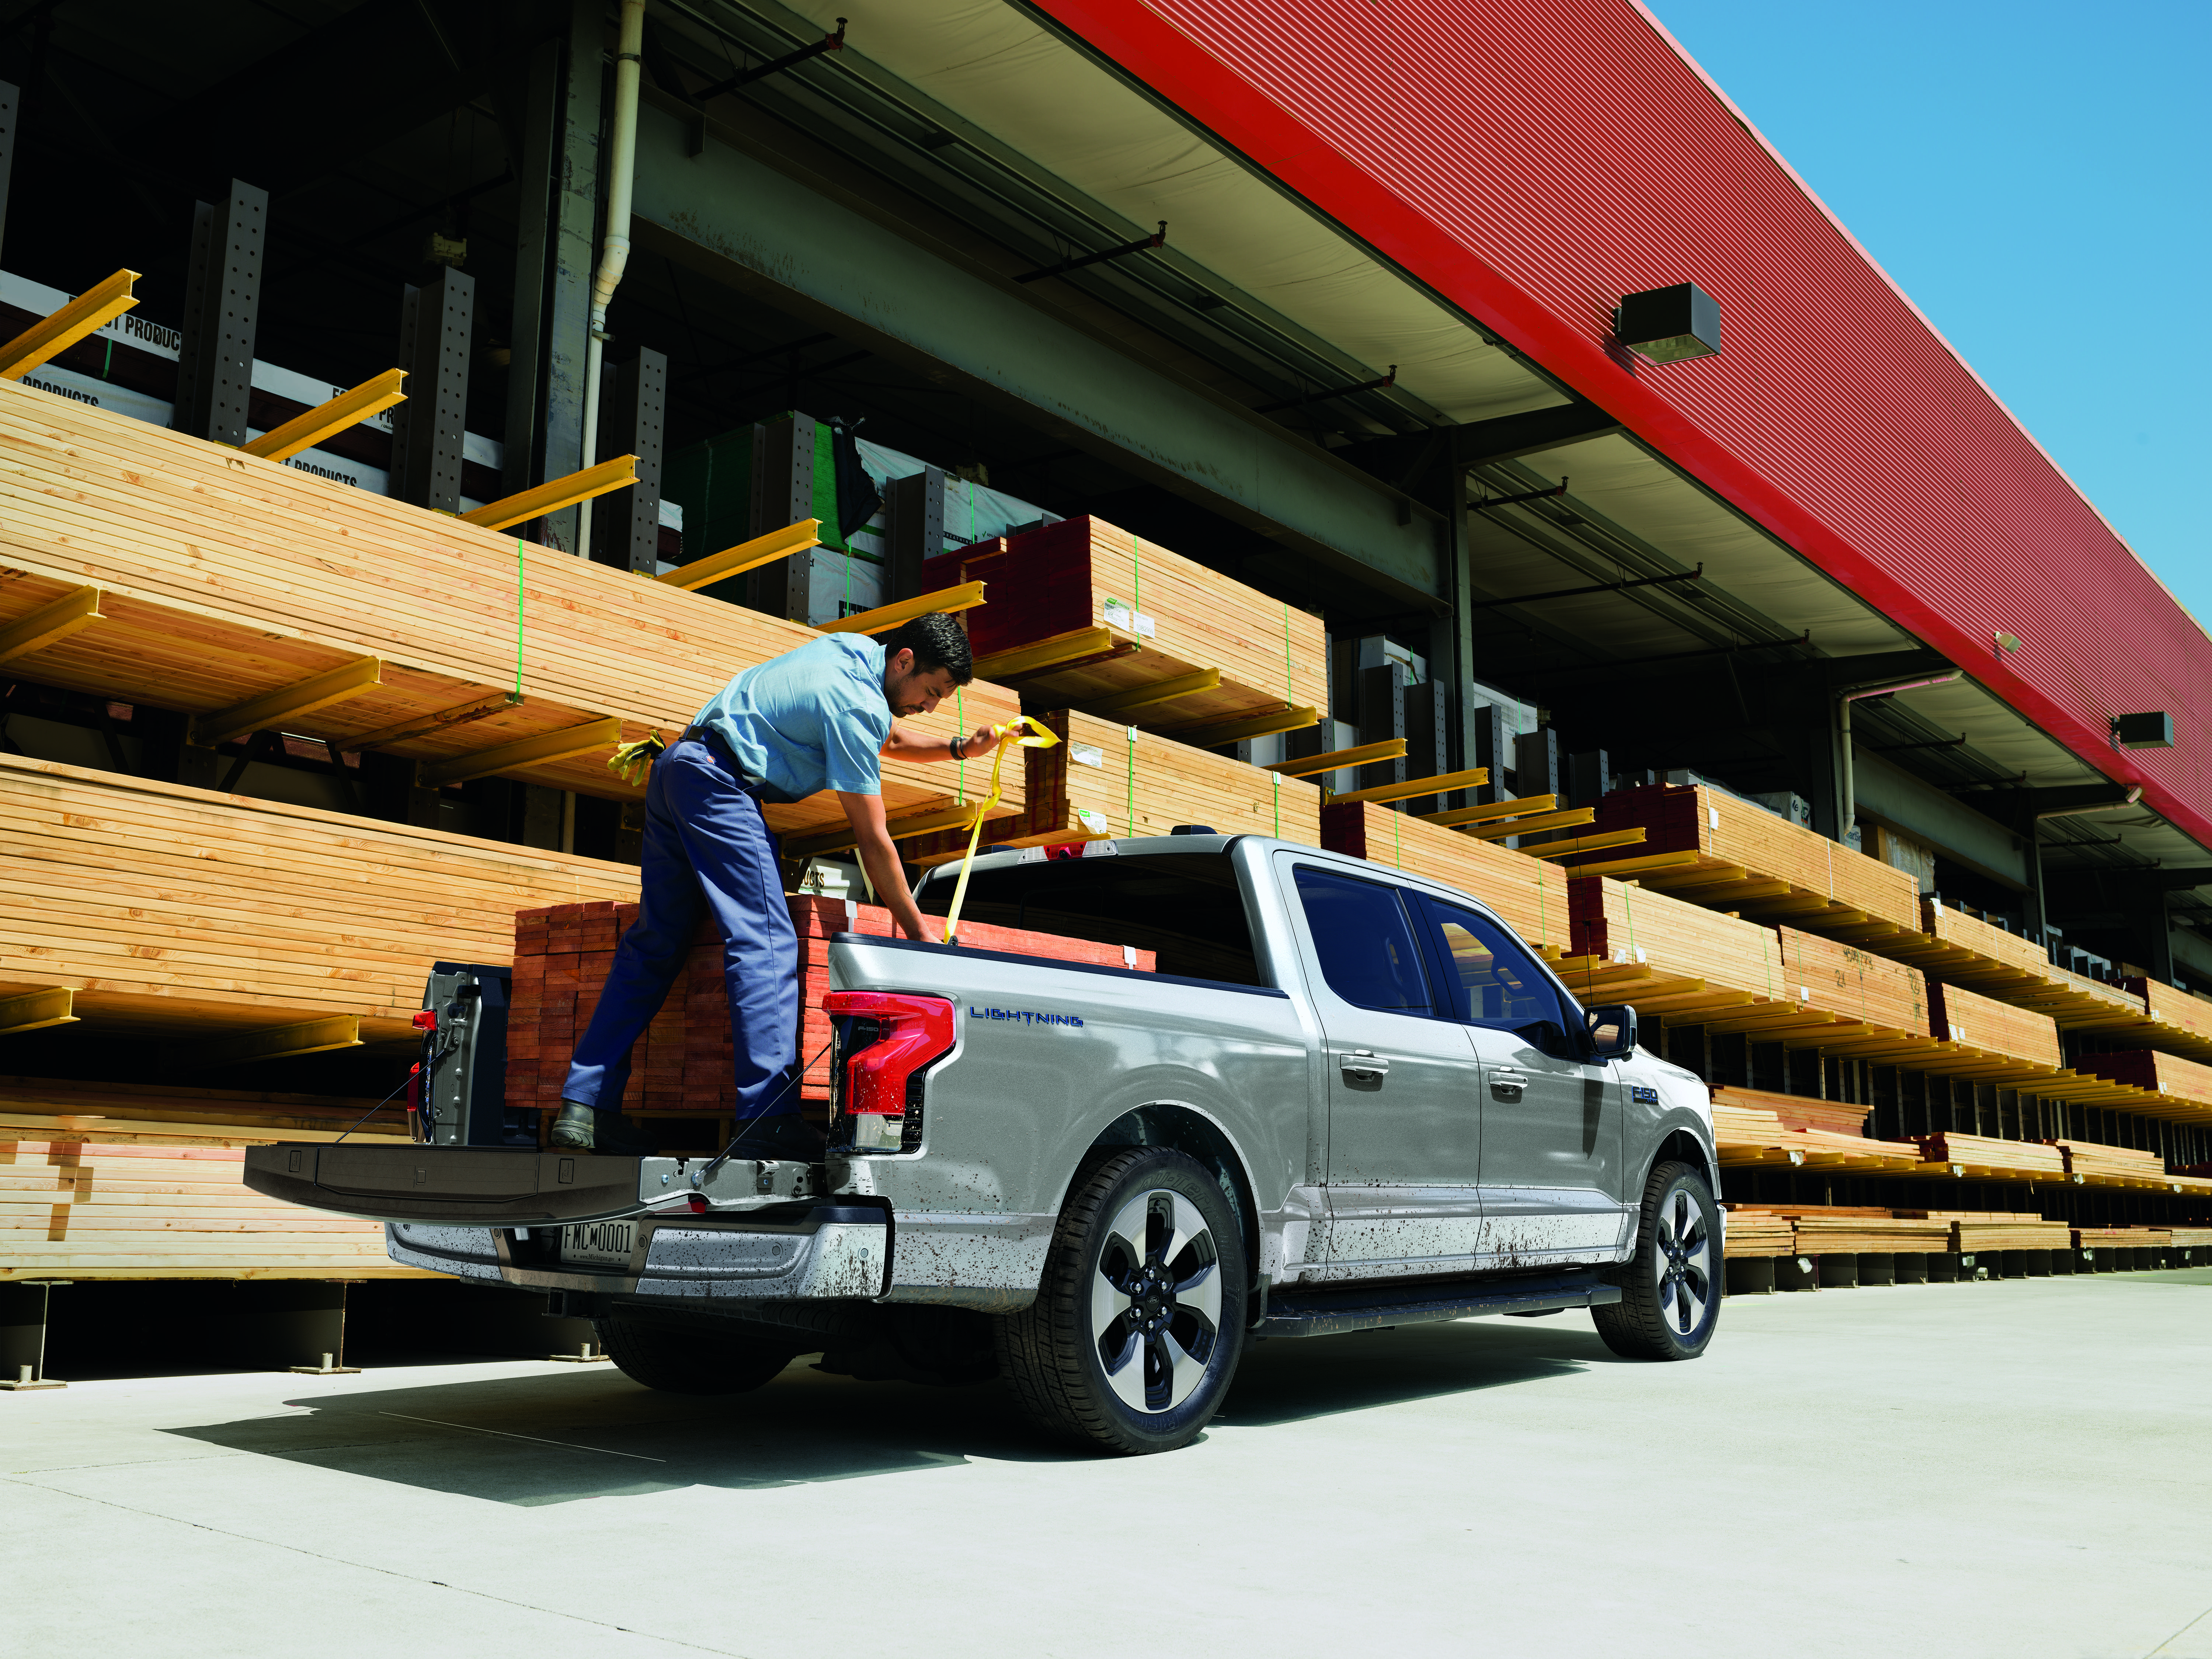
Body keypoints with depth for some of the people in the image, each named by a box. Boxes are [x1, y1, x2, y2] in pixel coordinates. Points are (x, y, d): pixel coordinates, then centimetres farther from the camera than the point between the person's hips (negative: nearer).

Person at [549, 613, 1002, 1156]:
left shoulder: (854, 650, 12)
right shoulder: (856, 704, -15)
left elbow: (889, 738, 31)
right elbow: (872, 839, -13)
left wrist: (957, 748, 14)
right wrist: (918, 933, -7)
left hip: (675, 766, 11)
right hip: (719, 782, -11)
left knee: (653, 945, 9)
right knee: (766, 944, -15)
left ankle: (584, 1106, 8)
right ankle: (770, 1119, -24)